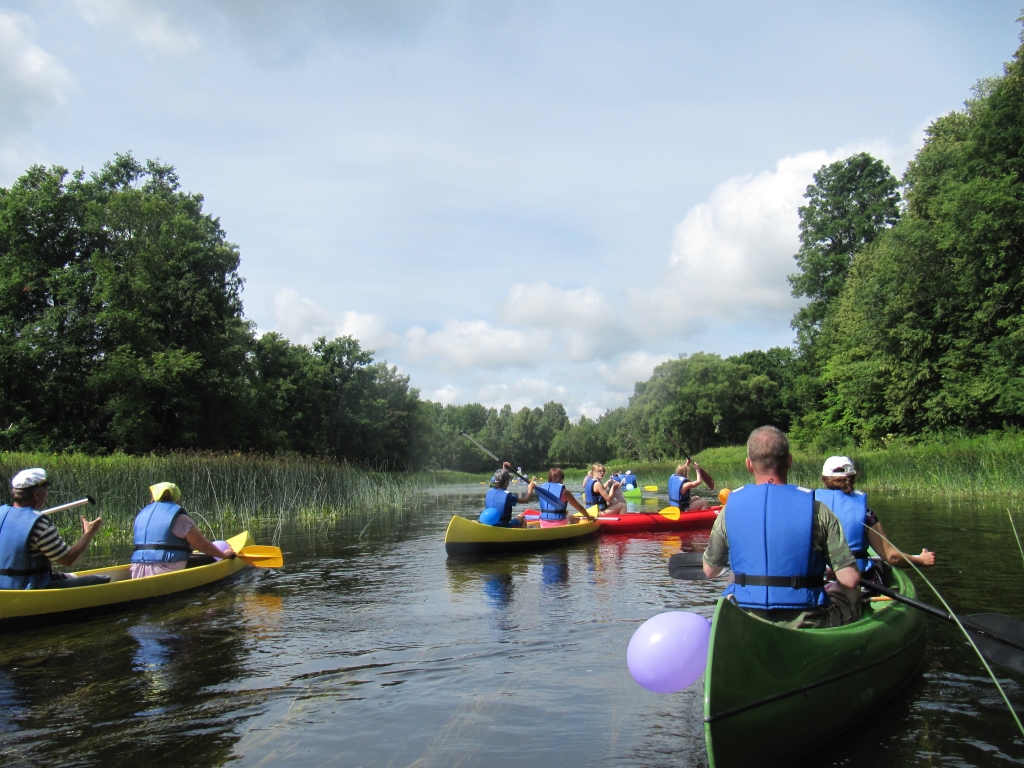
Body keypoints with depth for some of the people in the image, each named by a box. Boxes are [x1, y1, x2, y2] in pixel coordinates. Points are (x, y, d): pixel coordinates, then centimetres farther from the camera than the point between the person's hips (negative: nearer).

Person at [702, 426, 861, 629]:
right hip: (806, 626, -2)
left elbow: (710, 571, 7)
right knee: (852, 591, 29)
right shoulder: (816, 509, -10)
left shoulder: (731, 507, -5)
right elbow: (849, 579, -12)